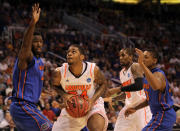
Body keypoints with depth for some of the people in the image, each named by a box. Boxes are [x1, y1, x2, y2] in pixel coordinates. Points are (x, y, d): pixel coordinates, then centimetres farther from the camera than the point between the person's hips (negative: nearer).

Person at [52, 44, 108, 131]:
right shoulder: (60, 72, -20)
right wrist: (64, 95, -18)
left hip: (92, 104, -2)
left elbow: (103, 84, -3)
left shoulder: (93, 69, -22)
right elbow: (55, 85, 3)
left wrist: (93, 99, -19)